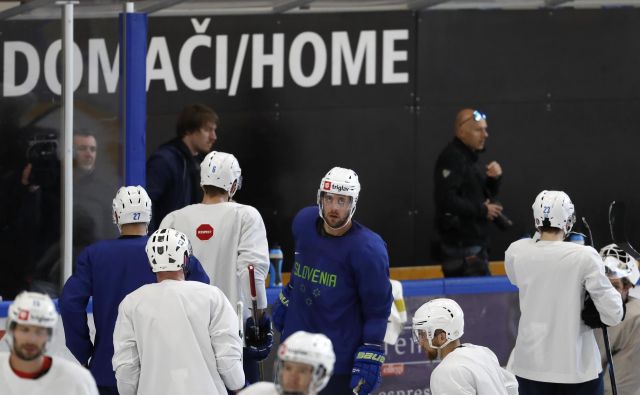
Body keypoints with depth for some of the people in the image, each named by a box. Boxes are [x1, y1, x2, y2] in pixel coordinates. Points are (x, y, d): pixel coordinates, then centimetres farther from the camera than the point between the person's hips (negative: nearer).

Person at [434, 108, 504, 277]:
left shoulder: (470, 157, 17)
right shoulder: (451, 158, -15)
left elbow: (487, 193, 23)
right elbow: (447, 200, -26)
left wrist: (495, 179, 0)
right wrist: (482, 210, -16)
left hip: (476, 242, 10)